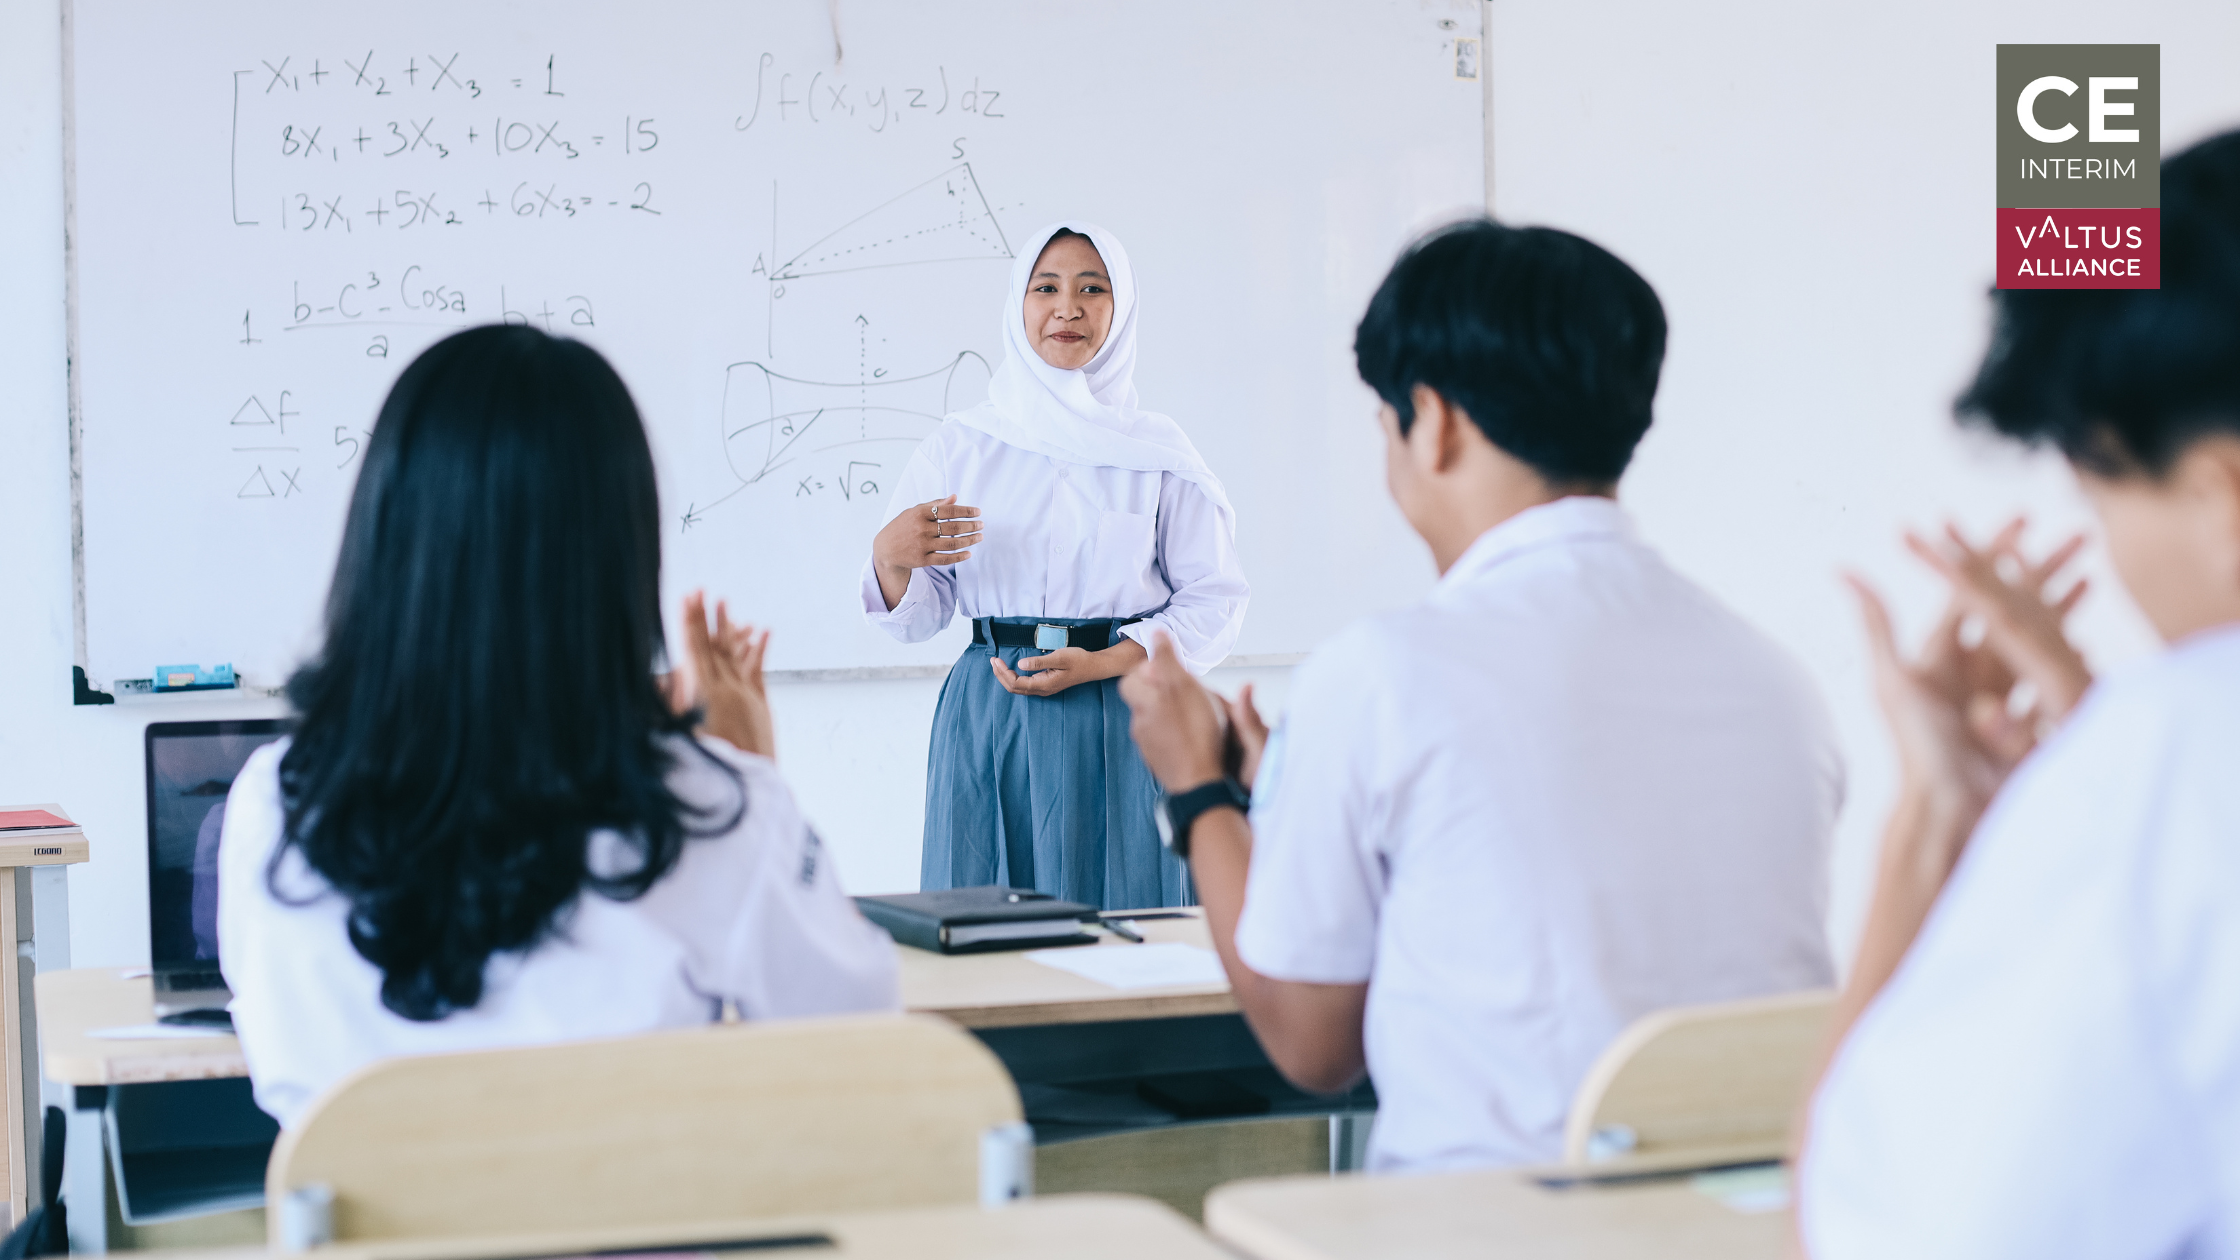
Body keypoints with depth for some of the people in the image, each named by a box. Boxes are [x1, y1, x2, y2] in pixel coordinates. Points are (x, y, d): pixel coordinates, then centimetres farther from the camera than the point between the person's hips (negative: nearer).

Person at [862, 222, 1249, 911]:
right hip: (987, 725, 1)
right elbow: (915, 616, 8)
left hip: (1123, 714, -1)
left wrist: (1101, 664, -10)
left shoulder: (1156, 452, 4)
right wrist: (889, 559, -14)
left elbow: (1215, 600, 3)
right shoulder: (960, 444, 7)